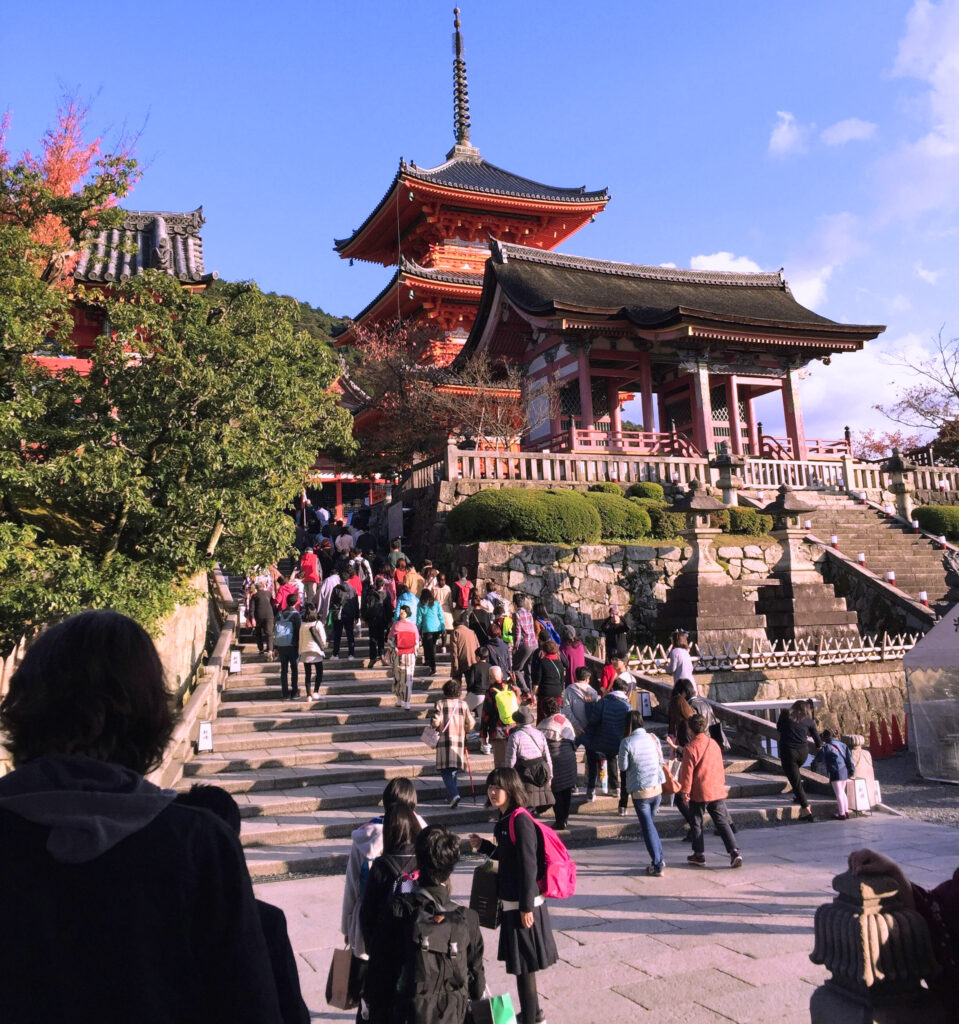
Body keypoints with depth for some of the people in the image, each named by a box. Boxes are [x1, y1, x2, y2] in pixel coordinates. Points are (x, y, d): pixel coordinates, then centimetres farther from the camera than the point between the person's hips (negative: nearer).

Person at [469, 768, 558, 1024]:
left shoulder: (520, 821, -21)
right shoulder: (506, 820, 7)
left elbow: (528, 865, -22)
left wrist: (526, 907, -20)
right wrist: (483, 846, 6)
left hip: (522, 903, -9)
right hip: (510, 901, 9)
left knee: (523, 962, 3)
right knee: (519, 961, 19)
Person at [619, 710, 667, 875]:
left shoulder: (627, 742, -14)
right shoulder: (653, 738, 1)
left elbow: (623, 767, -8)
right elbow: (660, 761, 9)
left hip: (640, 791, -5)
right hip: (657, 788, 5)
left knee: (648, 827, 4)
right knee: (651, 823, 21)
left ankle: (657, 865, 7)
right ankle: (659, 859, 23)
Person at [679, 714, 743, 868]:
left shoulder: (690, 748, -13)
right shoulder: (714, 743, 7)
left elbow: (687, 772, -13)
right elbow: (720, 767, 16)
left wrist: (685, 791, -6)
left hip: (699, 793, -5)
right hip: (717, 791, 5)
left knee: (696, 823, 11)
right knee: (722, 822, 7)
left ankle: (699, 854, 18)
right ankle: (734, 851, -7)